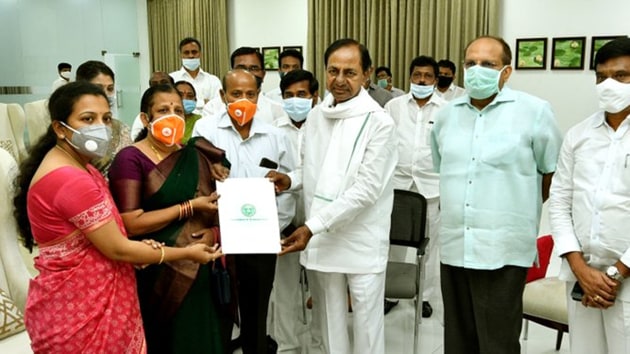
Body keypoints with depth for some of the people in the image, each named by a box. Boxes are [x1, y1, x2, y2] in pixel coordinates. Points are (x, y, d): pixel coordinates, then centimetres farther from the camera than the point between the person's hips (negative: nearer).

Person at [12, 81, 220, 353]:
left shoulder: (75, 167, 8)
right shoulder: (70, 179, -25)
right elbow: (117, 249, -21)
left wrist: (141, 248, -6)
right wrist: (187, 253, -12)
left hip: (83, 300, 9)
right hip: (77, 310, -9)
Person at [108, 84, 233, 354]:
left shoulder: (195, 156, 8)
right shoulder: (130, 159, -8)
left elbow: (221, 210, 9)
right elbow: (130, 223, -17)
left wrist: (215, 233, -12)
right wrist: (190, 207, -16)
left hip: (202, 273, 5)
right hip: (156, 277, -5)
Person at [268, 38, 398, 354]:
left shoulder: (379, 122, -13)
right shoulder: (316, 115, 6)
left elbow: (366, 189, -19)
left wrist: (313, 226, -23)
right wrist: (291, 179, -4)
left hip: (361, 242, -5)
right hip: (320, 238, 5)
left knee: (367, 323, 8)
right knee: (329, 320, 17)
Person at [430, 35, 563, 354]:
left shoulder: (534, 111, -4)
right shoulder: (446, 114, 10)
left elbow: (553, 171, 5)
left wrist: (525, 209, 9)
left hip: (503, 250, -4)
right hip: (453, 246, 5)